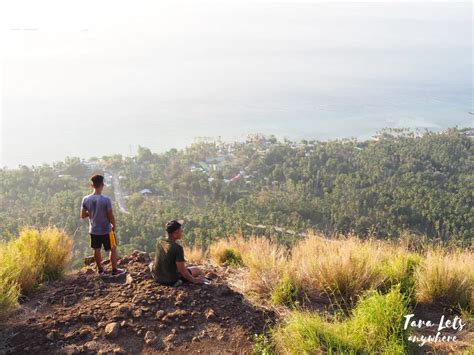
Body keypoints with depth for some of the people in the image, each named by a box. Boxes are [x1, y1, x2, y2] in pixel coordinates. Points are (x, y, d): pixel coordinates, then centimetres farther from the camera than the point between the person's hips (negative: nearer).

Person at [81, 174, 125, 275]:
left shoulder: (86, 199, -10)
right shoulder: (106, 200, -23)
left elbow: (82, 215, -2)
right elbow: (110, 216, -17)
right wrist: (114, 226, 0)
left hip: (94, 230, 4)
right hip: (106, 230, -4)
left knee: (97, 250, 19)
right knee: (113, 249, 13)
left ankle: (100, 269, 34)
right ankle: (114, 270, 20)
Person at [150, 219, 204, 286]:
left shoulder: (159, 240, -11)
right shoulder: (178, 248, -29)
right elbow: (182, 271, -24)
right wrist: (194, 280, -11)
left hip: (157, 277, 7)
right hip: (172, 280, -7)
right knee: (197, 270, 10)